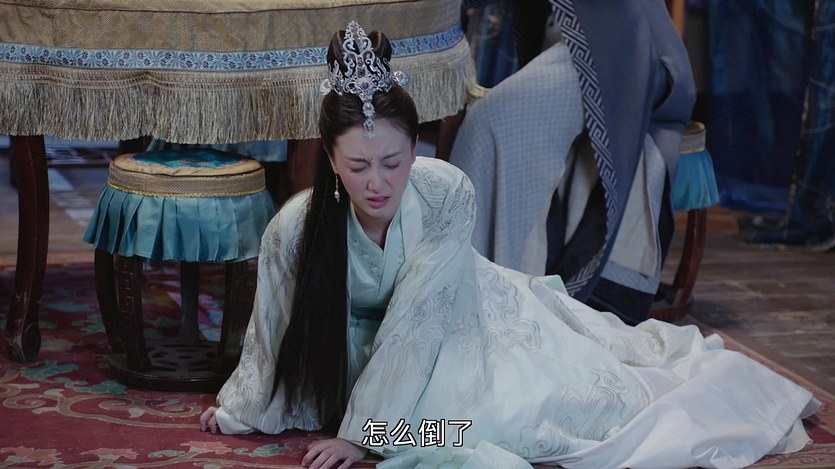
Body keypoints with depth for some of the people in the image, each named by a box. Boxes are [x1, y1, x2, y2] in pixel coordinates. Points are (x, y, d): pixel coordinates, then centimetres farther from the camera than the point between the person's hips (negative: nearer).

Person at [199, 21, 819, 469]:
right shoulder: (296, 229, -30)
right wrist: (237, 410, 0)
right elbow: (275, 334, -12)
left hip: (465, 313, -1)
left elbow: (416, 322, -30)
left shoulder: (448, 192, -33)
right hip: (365, 339, 1)